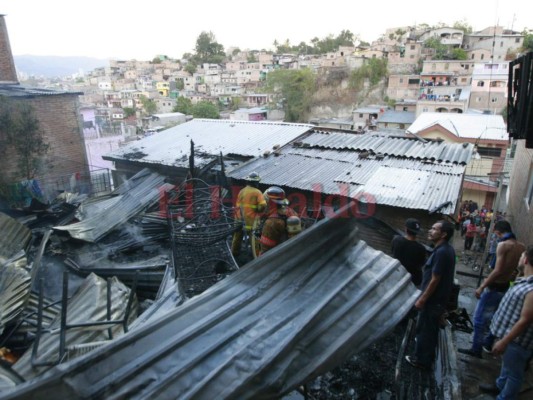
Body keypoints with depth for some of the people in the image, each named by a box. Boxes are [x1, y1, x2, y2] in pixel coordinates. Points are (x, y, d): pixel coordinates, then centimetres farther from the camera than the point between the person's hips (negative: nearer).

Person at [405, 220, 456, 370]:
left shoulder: (441, 252, -26)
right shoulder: (447, 249, 5)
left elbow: (435, 280, -25)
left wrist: (422, 300, -17)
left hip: (432, 300, -9)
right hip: (439, 298, 9)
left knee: (424, 329, 6)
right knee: (431, 329, 22)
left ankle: (421, 359, 20)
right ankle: (428, 356, 38)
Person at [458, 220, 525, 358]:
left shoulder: (503, 245, -19)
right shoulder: (522, 247, 2)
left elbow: (498, 271, -25)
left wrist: (482, 287, -19)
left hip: (495, 287, -8)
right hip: (507, 288, 8)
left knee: (479, 318, 2)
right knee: (494, 317, 23)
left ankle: (476, 349, 9)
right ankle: (488, 343, 37)